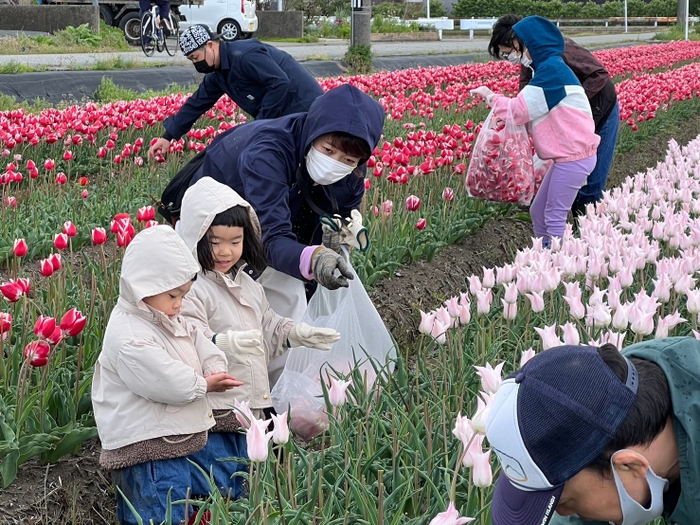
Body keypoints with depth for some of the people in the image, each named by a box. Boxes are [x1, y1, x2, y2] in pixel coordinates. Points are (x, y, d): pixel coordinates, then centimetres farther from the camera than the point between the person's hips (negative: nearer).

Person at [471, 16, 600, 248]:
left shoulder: (551, 69, -16)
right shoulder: (550, 68, 16)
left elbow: (519, 111, -15)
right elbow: (531, 110, 16)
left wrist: (490, 96, -1)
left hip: (574, 157, -10)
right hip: (569, 155, 10)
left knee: (554, 218, -4)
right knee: (538, 212, 13)